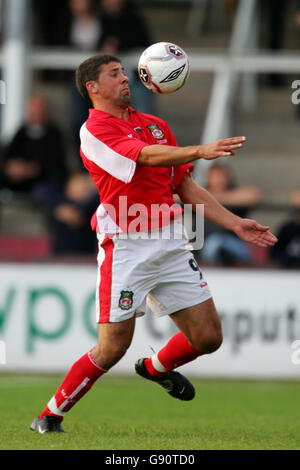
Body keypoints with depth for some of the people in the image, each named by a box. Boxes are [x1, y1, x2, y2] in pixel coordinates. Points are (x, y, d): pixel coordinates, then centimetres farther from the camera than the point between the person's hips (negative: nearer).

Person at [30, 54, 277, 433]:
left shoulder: (156, 125, 17)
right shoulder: (94, 130, -6)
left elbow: (186, 188, 20)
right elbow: (146, 156, -23)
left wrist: (235, 224, 14)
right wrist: (199, 150, -38)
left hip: (170, 241, 7)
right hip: (126, 246, -6)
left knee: (208, 337, 3)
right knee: (112, 348, -9)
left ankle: (157, 367, 34)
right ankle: (50, 416, 9)